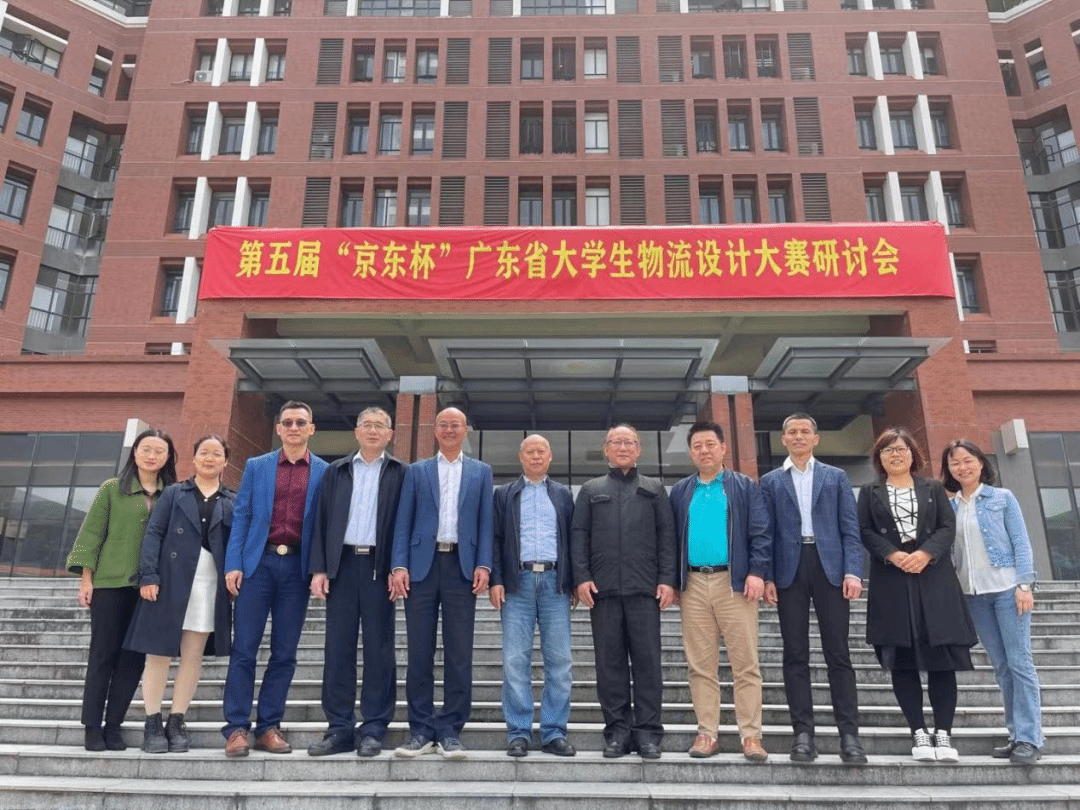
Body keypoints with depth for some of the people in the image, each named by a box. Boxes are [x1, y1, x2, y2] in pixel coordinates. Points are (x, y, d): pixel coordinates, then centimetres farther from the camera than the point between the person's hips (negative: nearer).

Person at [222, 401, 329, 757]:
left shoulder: (325, 472, 6)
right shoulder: (256, 466, 10)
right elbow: (240, 517, 6)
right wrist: (233, 564, -4)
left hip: (297, 567, 0)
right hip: (258, 563, 0)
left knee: (284, 653, 5)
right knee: (244, 648, 0)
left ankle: (268, 727, 15)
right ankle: (236, 728, 8)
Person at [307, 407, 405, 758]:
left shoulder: (400, 473, 6)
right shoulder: (335, 471, 14)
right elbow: (322, 522, 10)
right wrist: (319, 568, 1)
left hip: (380, 566, -2)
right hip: (342, 564, 3)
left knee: (378, 648, 2)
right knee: (338, 647, 4)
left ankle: (373, 729, 11)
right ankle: (339, 728, 13)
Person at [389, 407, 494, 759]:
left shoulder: (481, 472, 13)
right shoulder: (416, 471, 13)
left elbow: (485, 522, 7)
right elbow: (403, 522, 7)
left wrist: (483, 565, -5)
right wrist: (399, 565, -5)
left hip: (462, 566, 0)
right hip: (422, 565, 1)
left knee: (459, 653, 0)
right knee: (419, 652, 3)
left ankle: (451, 731, 8)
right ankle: (421, 730, 12)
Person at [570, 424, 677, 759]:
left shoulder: (654, 490, 14)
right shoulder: (590, 490, 16)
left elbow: (667, 537, 8)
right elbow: (578, 535, 9)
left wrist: (667, 579, -3)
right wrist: (581, 577, -3)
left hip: (645, 589, -1)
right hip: (603, 589, 1)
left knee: (647, 659, -1)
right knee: (609, 660, 3)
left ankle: (648, 731, 7)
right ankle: (617, 730, 12)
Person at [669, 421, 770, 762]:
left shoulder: (745, 487, 7)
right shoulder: (680, 491, 14)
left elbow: (761, 533, 0)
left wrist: (756, 572, -13)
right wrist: (672, 581, 5)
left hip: (734, 582, -2)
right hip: (693, 584, 3)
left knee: (745, 663, -1)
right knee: (700, 665, 5)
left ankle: (751, 736, 7)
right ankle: (707, 734, 13)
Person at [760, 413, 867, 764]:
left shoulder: (837, 477, 12)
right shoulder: (770, 482, 11)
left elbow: (850, 528, 6)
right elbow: (766, 533, 5)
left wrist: (852, 571, -6)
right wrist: (767, 577, -4)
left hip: (829, 568, 0)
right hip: (789, 571, 0)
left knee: (838, 653, 1)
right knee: (795, 654, 2)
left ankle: (849, 734, 6)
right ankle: (803, 732, 7)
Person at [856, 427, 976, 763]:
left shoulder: (934, 489, 14)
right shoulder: (870, 493, 12)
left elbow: (948, 527, 3)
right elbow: (864, 531, 2)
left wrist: (925, 553, -14)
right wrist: (892, 555, -15)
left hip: (934, 580, 1)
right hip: (891, 584, 0)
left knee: (942, 657, -2)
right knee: (902, 660, -1)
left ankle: (943, 733, 5)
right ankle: (919, 732, 7)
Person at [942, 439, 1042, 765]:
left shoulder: (1003, 498, 1)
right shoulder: (949, 507, 9)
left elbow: (1021, 542, -2)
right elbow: (948, 550, 10)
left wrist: (1024, 584, -11)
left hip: (1007, 588, -4)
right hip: (974, 594, 4)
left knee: (1019, 662, -4)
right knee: (1001, 666, 9)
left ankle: (1029, 738, 0)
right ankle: (1016, 734, 16)